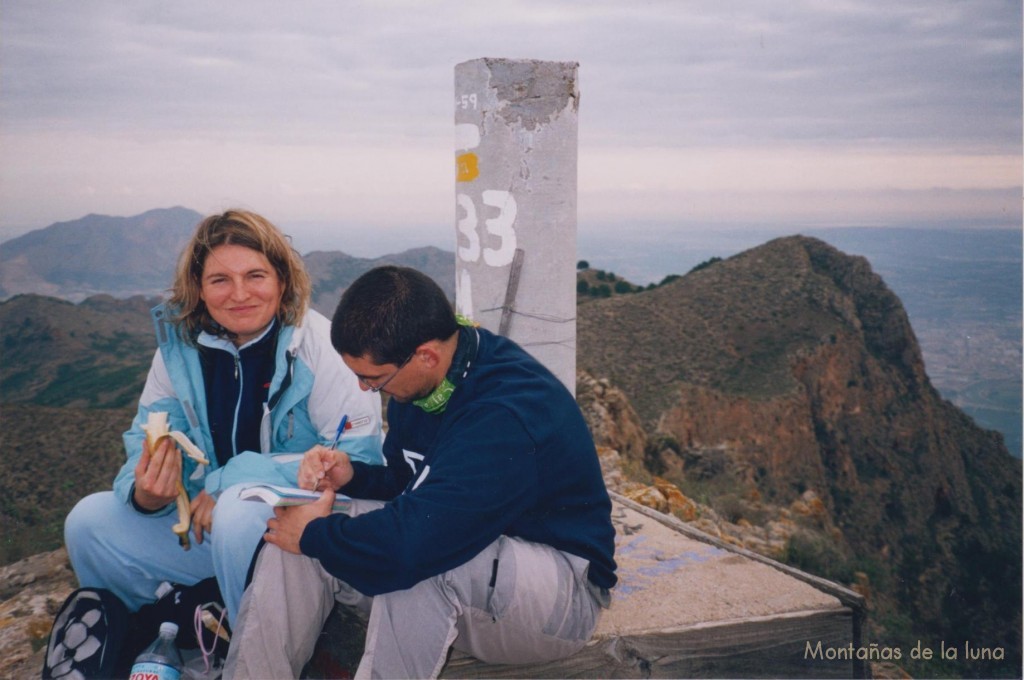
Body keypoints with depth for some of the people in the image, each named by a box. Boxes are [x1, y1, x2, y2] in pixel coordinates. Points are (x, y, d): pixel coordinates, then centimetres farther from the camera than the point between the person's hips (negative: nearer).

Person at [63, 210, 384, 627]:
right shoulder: (179, 347, 1)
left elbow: (358, 458, -21)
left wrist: (232, 481, -24)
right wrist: (145, 494, -22)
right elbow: (145, 442, 4)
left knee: (240, 509, -34)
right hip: (209, 521, 6)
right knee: (89, 521, -6)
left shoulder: (319, 345, -16)